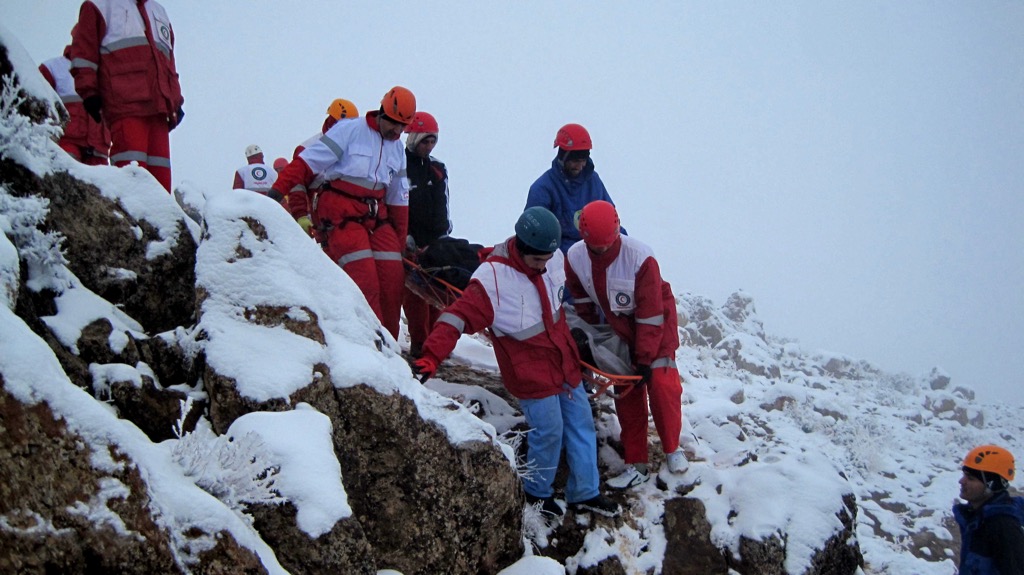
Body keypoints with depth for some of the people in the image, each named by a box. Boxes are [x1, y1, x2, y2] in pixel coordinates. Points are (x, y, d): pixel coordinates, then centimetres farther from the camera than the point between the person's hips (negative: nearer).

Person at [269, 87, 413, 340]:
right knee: (364, 278, -19)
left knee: (393, 276, -4)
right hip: (340, 214, -7)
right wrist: (277, 191, -18)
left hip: (376, 217, 7)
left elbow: (399, 200, 20)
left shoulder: (397, 149, 16)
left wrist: (400, 241, 18)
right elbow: (307, 162, -9)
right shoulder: (349, 131, -5)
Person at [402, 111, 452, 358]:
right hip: (411, 242, -5)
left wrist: (444, 234, 13)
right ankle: (418, 342, -1)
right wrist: (404, 236, -11)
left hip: (436, 242, 5)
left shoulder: (438, 168, 16)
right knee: (414, 292, -5)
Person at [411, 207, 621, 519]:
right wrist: (431, 357, -39)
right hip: (530, 373, -7)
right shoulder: (493, 279, -26)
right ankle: (538, 494, 25)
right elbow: (458, 317, -29)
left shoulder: (555, 259, -6)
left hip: (564, 362, 7)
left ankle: (585, 493, 28)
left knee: (582, 424, 12)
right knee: (549, 432, -1)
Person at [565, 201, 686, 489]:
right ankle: (636, 466, 9)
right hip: (619, 329, 4)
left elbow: (651, 313, -26)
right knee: (627, 394, 3)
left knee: (661, 384, -12)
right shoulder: (575, 258, -21)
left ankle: (672, 449, 11)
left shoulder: (641, 258, -32)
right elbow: (581, 300, 1)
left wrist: (645, 359, -22)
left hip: (655, 323, -4)